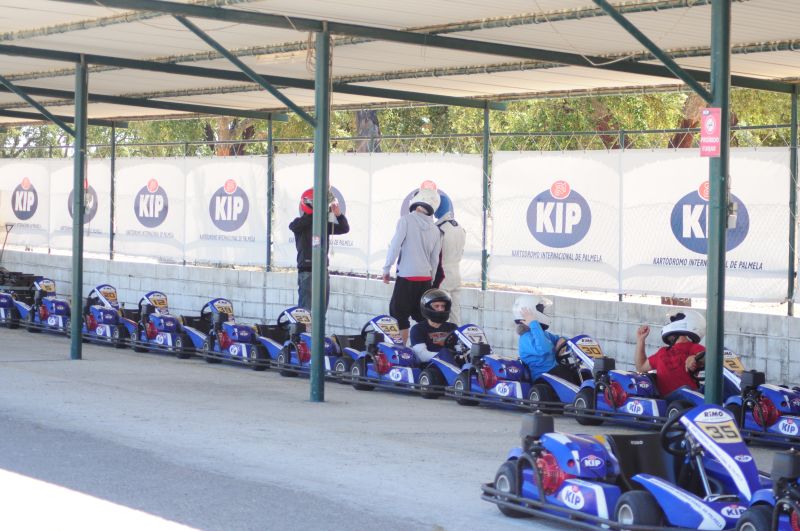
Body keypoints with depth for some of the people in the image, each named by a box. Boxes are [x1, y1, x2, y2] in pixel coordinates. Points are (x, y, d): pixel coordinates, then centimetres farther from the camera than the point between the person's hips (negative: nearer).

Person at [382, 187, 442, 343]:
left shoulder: (407, 220, -7)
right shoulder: (435, 230, 9)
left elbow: (395, 246, -11)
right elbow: (435, 259, 12)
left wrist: (386, 269, -2)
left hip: (406, 277, -5)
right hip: (425, 278, 5)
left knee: (399, 315, -2)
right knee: (423, 318, 11)